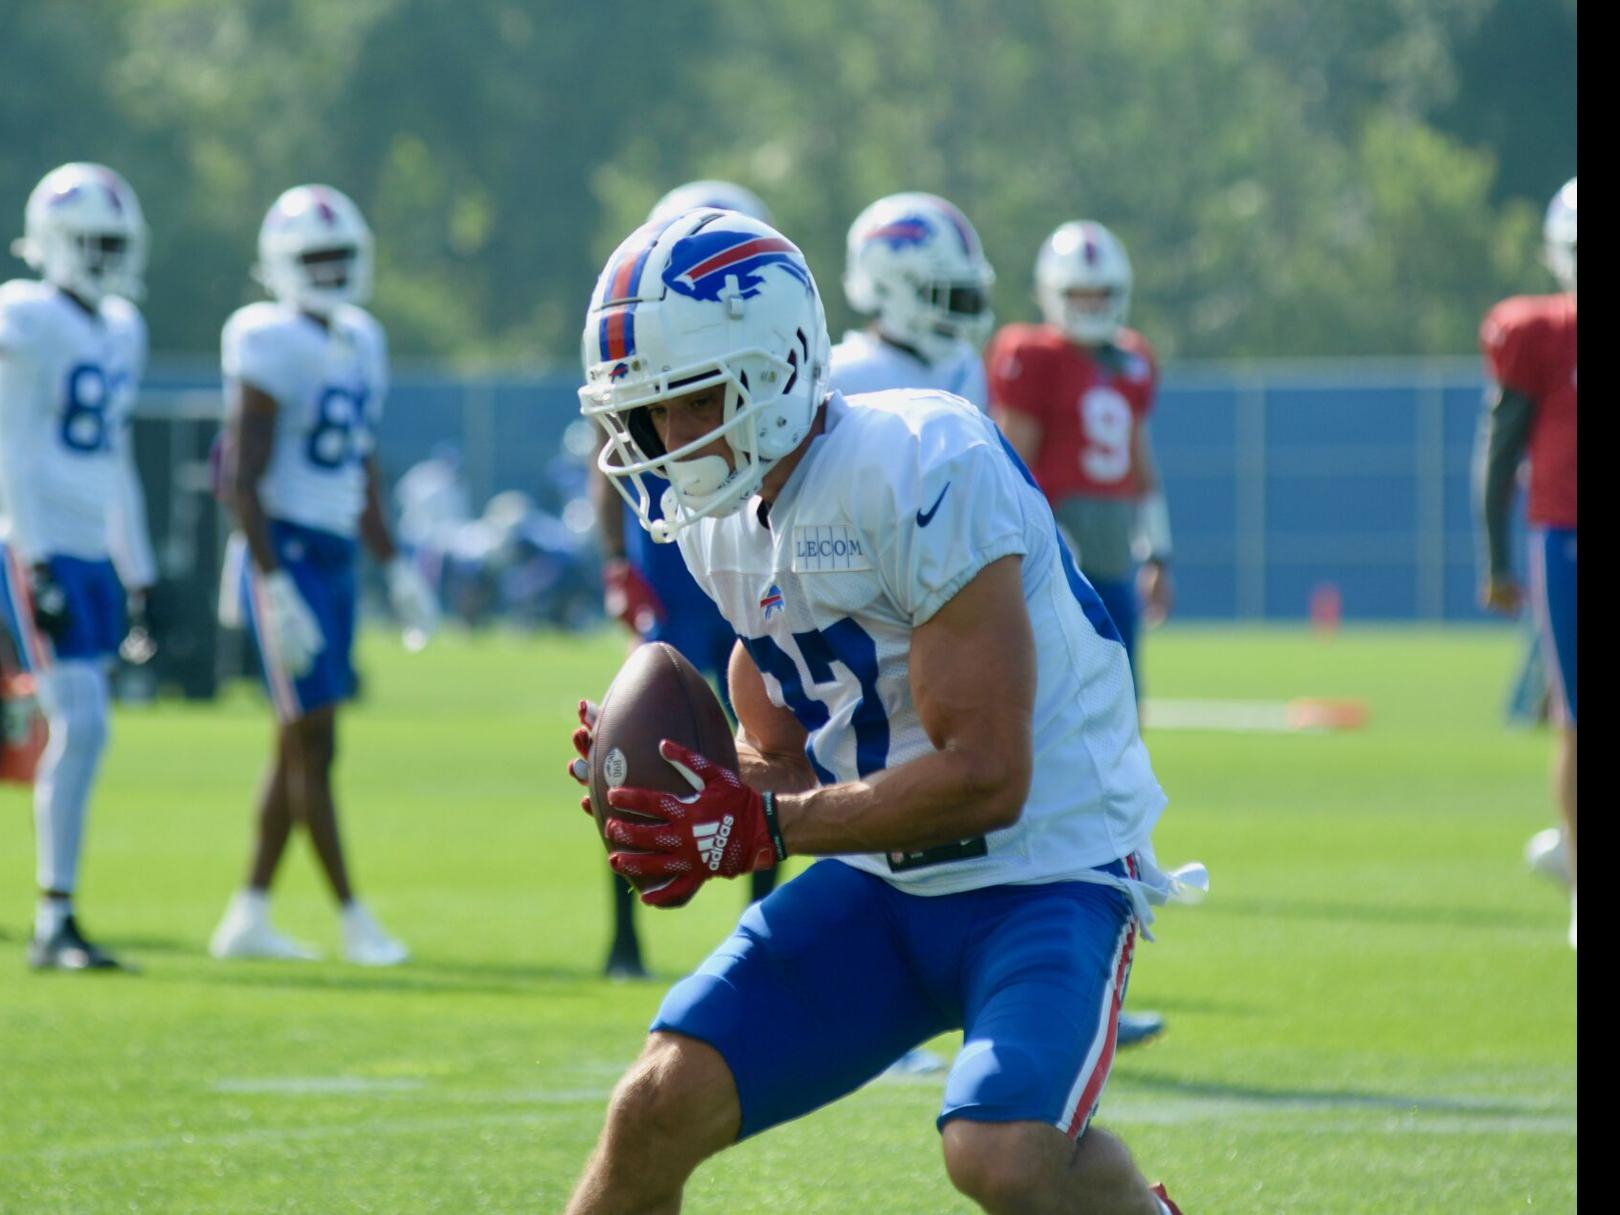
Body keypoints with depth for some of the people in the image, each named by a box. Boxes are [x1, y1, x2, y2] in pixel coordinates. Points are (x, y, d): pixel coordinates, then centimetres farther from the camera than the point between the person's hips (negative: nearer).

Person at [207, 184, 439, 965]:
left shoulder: (360, 344, 12)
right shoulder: (273, 349, -13)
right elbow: (244, 480, -17)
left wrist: (395, 569, 20)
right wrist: (276, 590, -21)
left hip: (336, 557, 9)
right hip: (286, 557, -9)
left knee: (299, 746, 11)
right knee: (313, 744, -6)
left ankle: (248, 917, 17)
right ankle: (353, 920, -4)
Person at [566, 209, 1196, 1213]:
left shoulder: (922, 471, -23)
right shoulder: (724, 523, 5)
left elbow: (987, 779, -25)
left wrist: (757, 828, -24)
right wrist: (676, 789, -7)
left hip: (1046, 869, -7)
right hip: (883, 884, 7)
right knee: (660, 1108, -6)